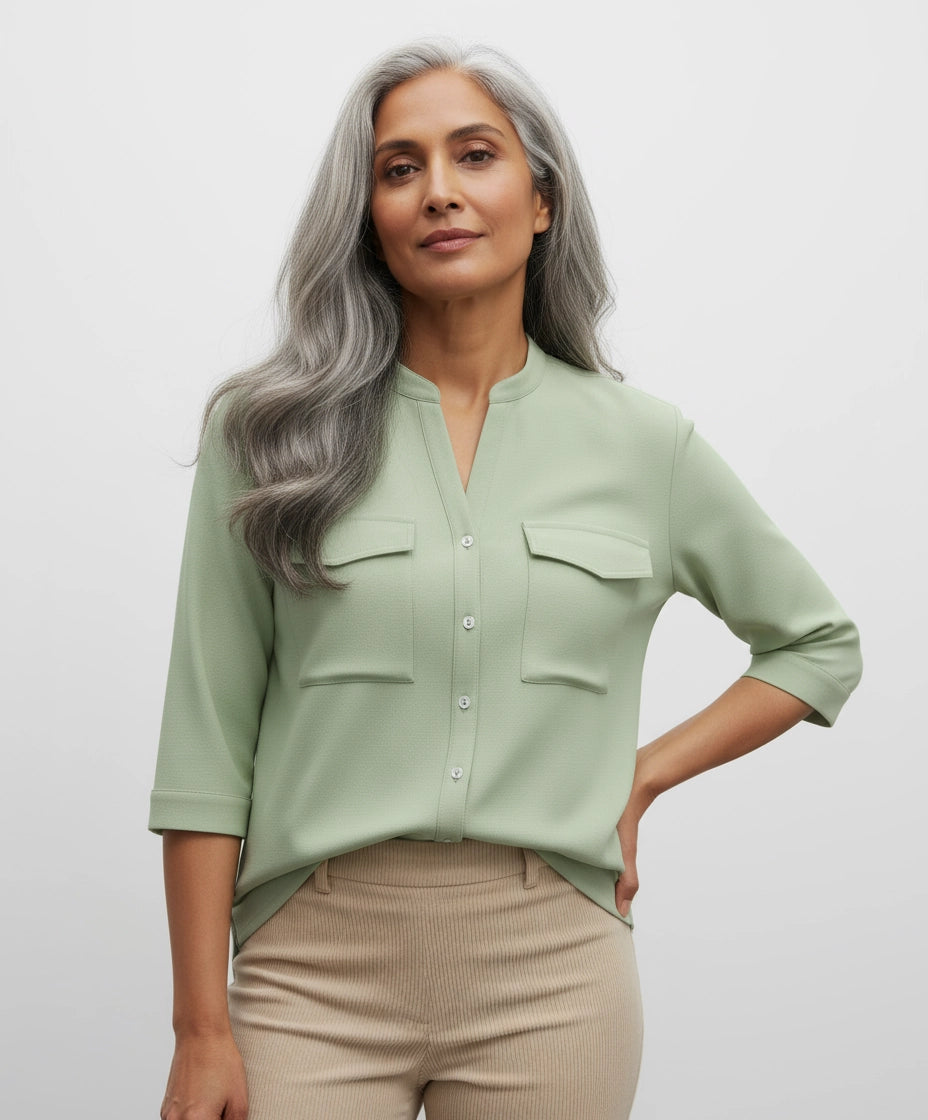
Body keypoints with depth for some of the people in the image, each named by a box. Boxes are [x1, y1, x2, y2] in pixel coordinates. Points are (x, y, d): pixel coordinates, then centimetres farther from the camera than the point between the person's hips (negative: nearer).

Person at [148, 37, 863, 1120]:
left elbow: (817, 642, 17)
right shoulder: (271, 431, 0)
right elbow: (208, 747, -1)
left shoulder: (642, 442, 4)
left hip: (550, 965, 1)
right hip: (318, 963, -1)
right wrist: (201, 1028, -5)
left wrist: (641, 776, 4)